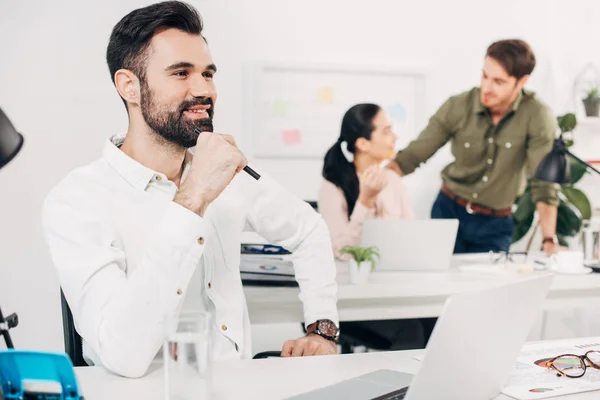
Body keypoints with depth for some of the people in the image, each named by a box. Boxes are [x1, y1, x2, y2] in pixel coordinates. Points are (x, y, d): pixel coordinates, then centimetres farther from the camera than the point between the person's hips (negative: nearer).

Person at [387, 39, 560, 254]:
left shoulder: (537, 116, -18)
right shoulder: (458, 106, -14)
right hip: (448, 211, 1)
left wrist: (550, 240, -28)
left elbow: (544, 182, -19)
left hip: (496, 223, -1)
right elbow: (412, 155, -10)